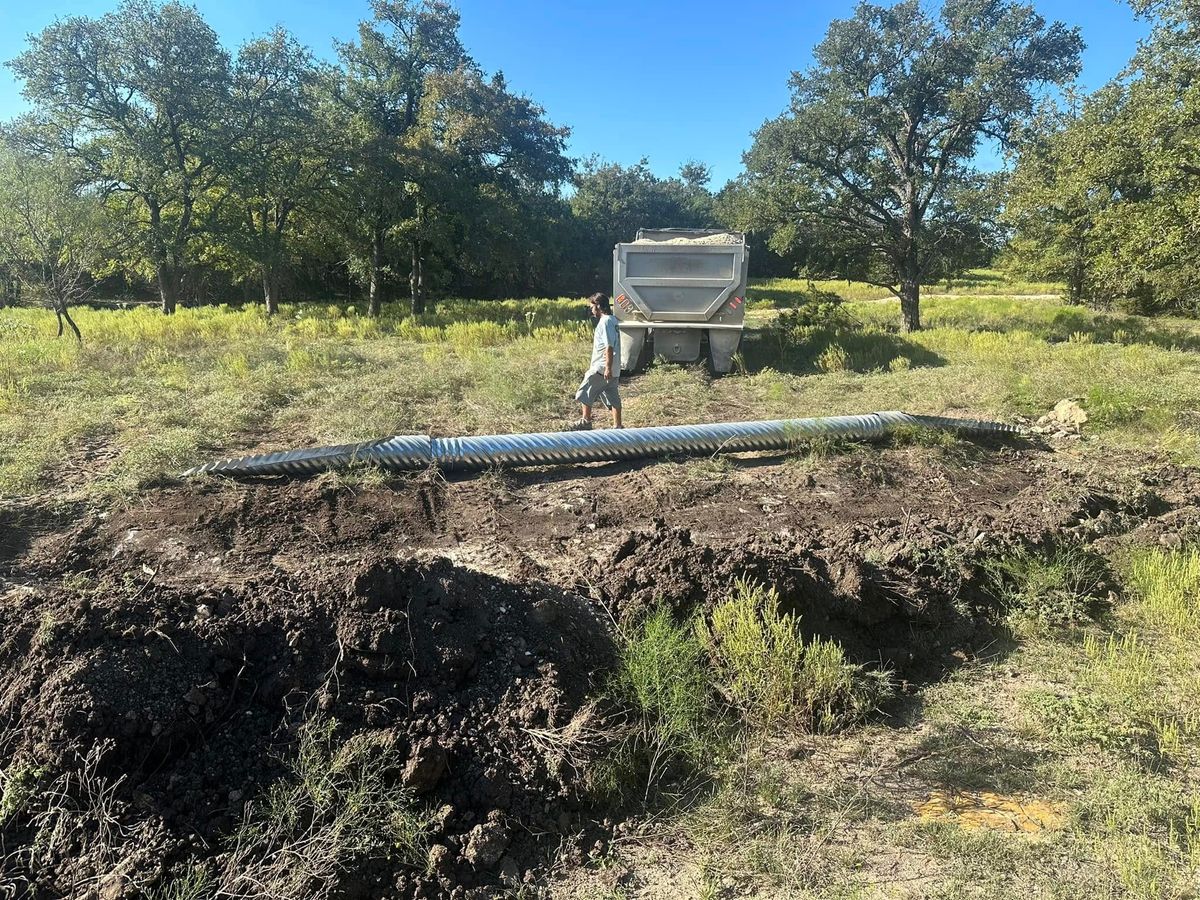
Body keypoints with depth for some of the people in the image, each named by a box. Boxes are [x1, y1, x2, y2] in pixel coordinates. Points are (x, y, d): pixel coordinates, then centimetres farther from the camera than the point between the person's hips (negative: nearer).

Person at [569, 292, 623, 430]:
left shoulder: (605, 322, -14)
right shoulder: (613, 320, 16)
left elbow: (609, 347, -22)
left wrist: (608, 368, -25)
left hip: (602, 368, -9)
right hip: (614, 370, 9)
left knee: (584, 393, 4)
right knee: (613, 398, 8)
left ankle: (585, 421, 12)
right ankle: (617, 426, 8)